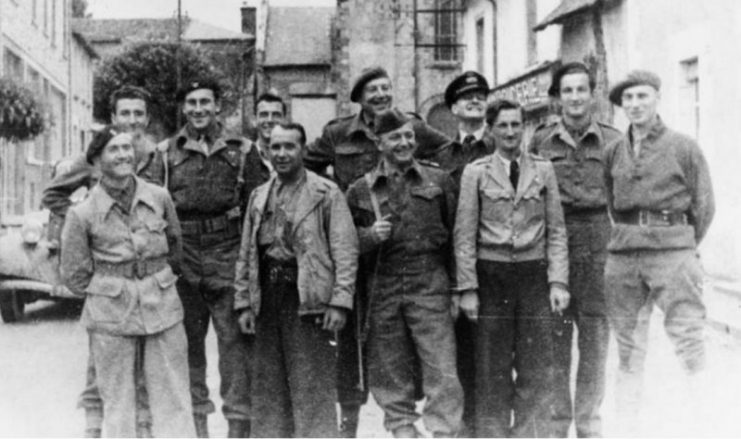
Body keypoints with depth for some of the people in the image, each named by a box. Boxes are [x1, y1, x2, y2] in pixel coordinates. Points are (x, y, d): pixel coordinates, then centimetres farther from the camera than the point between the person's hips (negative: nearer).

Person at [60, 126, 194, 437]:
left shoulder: (159, 197, 0)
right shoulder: (82, 213, -6)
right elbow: (75, 276, 1)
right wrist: (112, 291, 4)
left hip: (163, 308, 2)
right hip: (110, 317, -2)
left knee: (173, 400, 4)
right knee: (117, 401, 6)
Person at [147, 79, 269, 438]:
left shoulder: (241, 151, 6)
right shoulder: (166, 153, 9)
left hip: (227, 254, -2)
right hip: (182, 255, 2)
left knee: (234, 338, -3)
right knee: (187, 339, 9)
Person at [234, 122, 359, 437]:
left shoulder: (326, 193, -1)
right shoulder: (259, 197, 15)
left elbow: (346, 251, -6)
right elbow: (246, 254, 17)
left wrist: (339, 302, -13)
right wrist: (243, 303, 10)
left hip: (307, 300, -5)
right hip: (267, 299, 5)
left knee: (312, 387, -3)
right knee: (268, 386, 10)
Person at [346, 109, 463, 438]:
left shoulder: (439, 181, 7)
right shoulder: (360, 191, 7)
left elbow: (455, 235, 7)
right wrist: (370, 235, -11)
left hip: (430, 285, -1)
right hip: (381, 290, 1)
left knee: (442, 369, -5)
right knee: (390, 373, 7)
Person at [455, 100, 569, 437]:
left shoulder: (543, 170, 8)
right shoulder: (475, 173, 3)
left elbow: (556, 231, 7)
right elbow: (465, 235, 1)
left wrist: (558, 282, -2)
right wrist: (468, 288, -4)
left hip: (534, 274, 1)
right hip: (492, 276, -1)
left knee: (536, 368, 2)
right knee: (492, 368, 2)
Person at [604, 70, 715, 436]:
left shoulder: (684, 147, 1)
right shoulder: (613, 153, 10)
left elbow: (704, 206, 4)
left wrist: (682, 247, 7)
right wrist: (629, 236, 11)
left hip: (673, 250, -3)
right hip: (622, 254, 3)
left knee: (687, 337, -9)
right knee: (628, 346, 7)